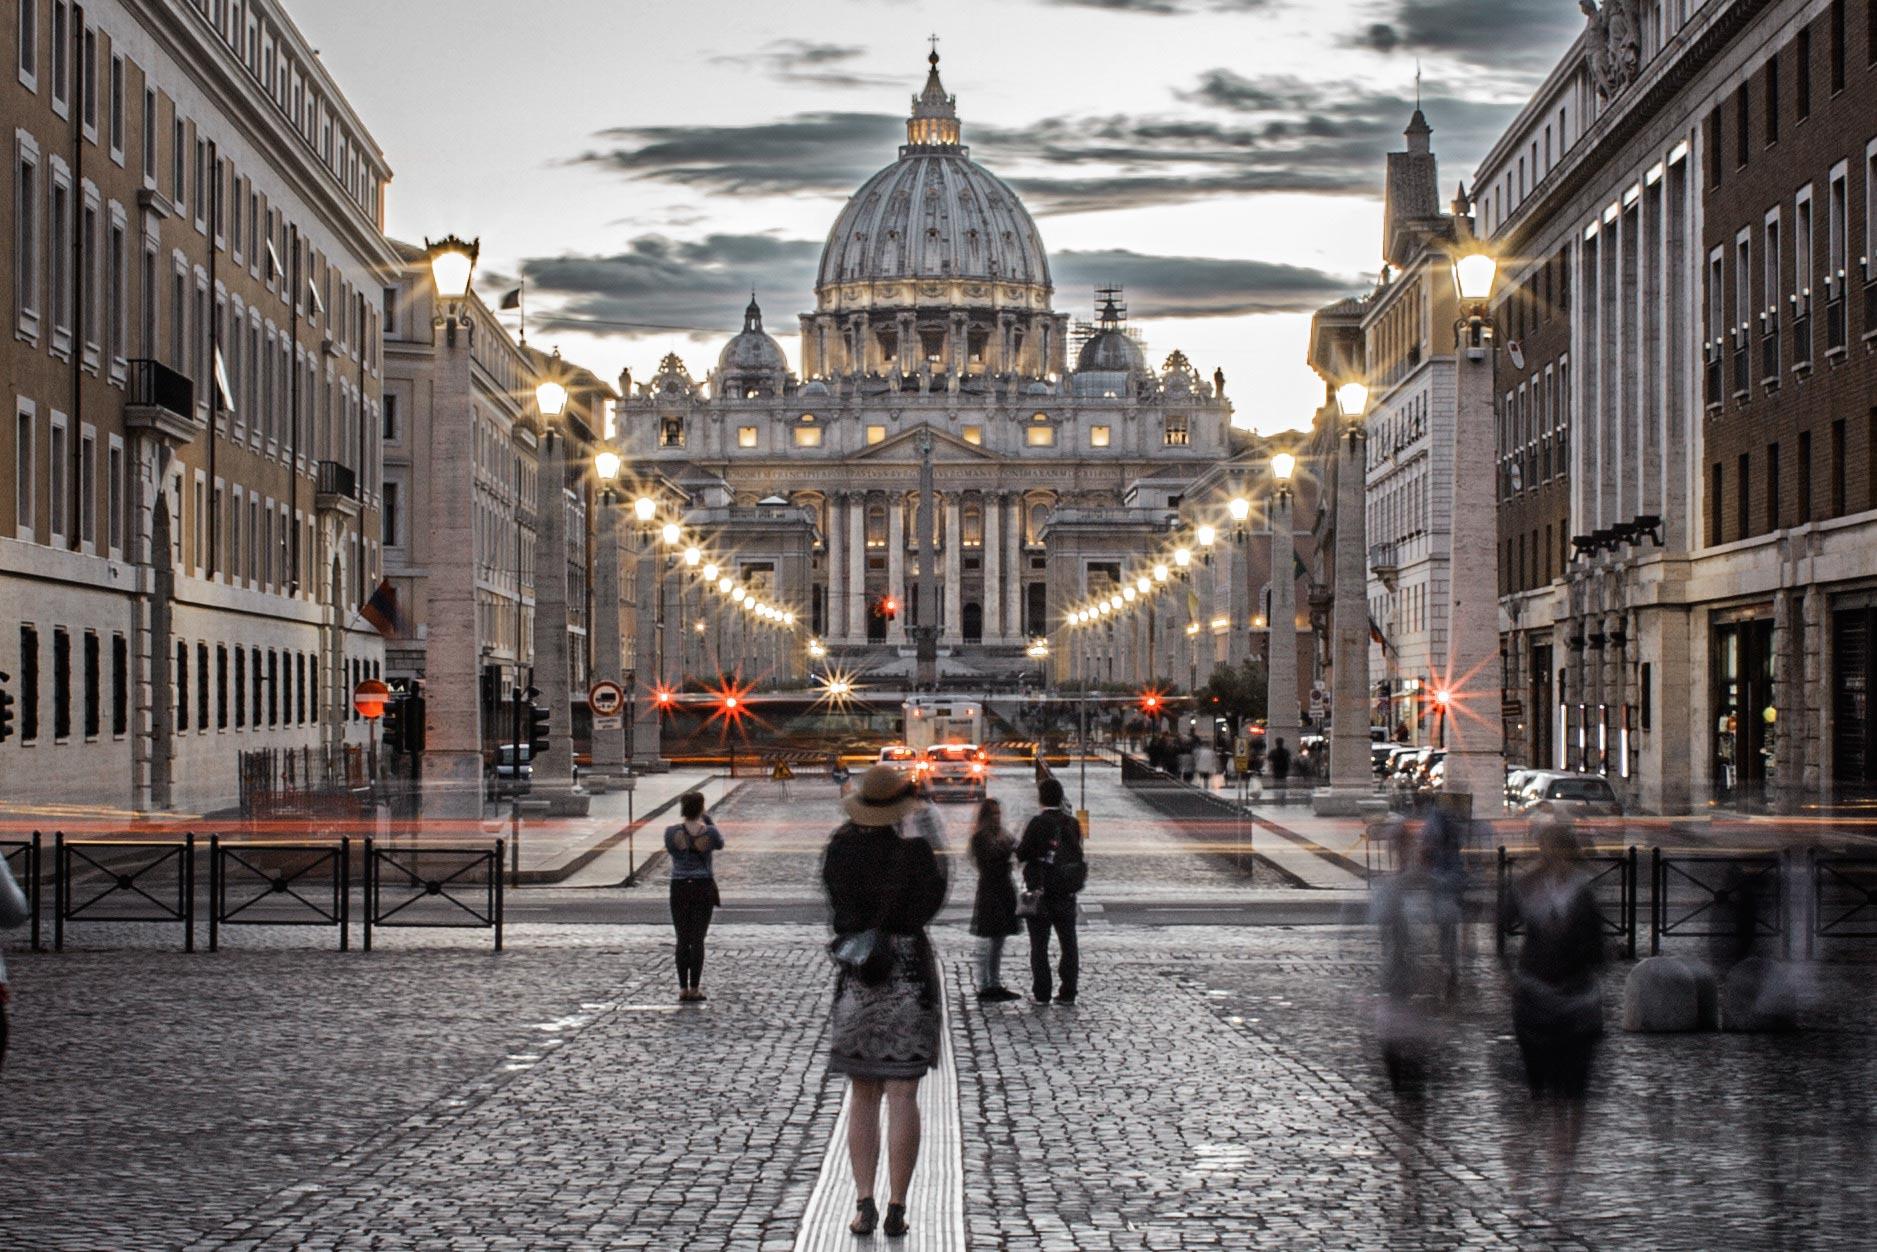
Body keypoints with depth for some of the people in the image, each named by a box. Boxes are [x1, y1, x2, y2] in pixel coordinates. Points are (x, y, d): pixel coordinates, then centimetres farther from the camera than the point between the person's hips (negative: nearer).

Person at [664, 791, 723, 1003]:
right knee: (697, 940, 3)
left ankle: (683, 988, 9)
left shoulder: (672, 832, -10)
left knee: (682, 940, 9)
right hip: (704, 888, 0)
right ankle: (694, 989, 2)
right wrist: (707, 821, 18)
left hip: (680, 889, 1)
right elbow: (720, 844, 13)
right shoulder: (710, 832, -9)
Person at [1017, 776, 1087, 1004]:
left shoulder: (1038, 823, -14)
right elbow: (1078, 854, 6)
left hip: (1040, 893, -4)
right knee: (1068, 943, 11)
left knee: (1039, 945, 4)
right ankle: (1068, 992, 10)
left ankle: (1041, 993, 3)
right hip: (1067, 894, 4)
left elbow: (1022, 854, -14)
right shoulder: (1072, 824, 1)